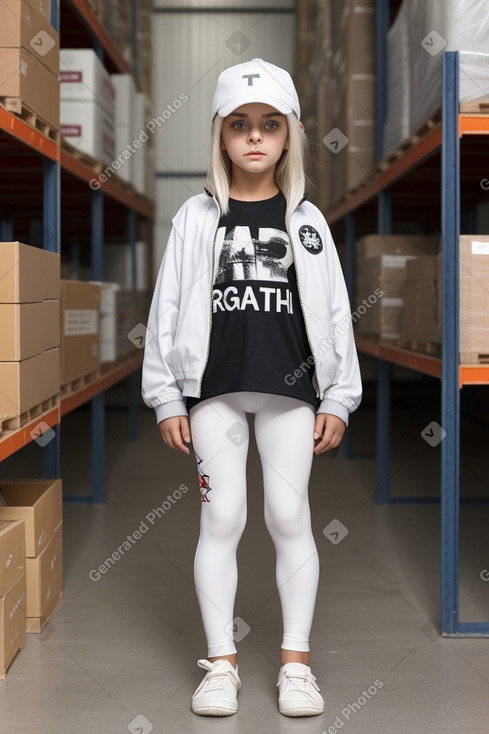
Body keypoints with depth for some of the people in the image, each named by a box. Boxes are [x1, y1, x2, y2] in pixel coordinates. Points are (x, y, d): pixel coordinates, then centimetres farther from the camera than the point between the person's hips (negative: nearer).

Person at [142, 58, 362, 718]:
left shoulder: (305, 220, 6)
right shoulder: (197, 218, 4)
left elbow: (334, 310, 6)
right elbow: (168, 308, 4)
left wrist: (339, 398, 3)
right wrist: (166, 398, 0)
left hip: (291, 389, 0)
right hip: (214, 389, 0)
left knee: (289, 516, 1)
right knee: (222, 517, 0)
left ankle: (296, 660, 12)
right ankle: (222, 662, 10)